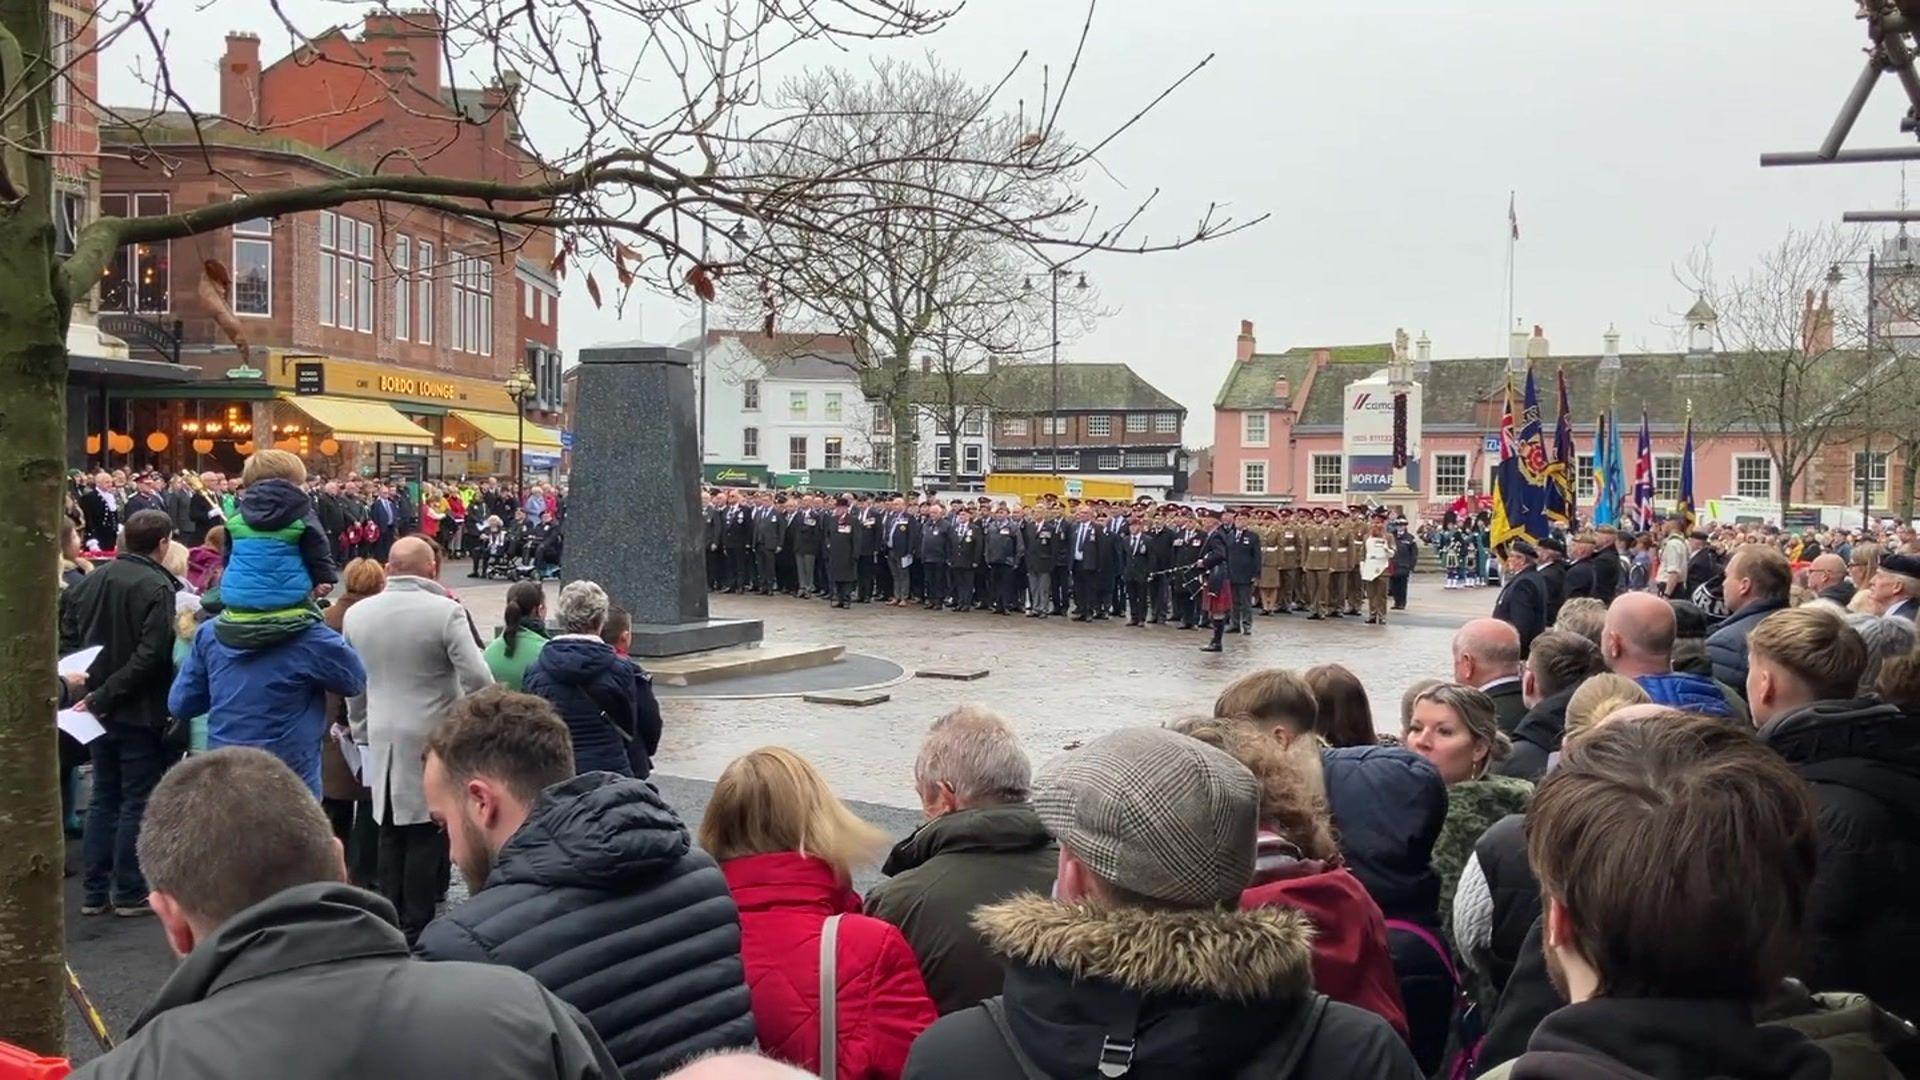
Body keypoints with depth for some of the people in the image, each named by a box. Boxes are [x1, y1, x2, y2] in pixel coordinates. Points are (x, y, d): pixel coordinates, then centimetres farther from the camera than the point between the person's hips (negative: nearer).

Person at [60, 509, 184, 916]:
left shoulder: (90, 581, 6)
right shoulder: (156, 587, -16)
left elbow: (68, 638, 9)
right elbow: (151, 654, -23)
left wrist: (96, 693, 6)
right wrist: (105, 695, -16)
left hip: (100, 710, 7)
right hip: (140, 711, -7)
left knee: (103, 799, 15)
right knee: (137, 802, 3)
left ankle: (94, 892, 19)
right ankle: (130, 893, 8)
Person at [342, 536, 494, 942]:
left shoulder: (357, 614, 3)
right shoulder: (446, 611, -14)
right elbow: (477, 677, -16)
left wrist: (361, 732, 23)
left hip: (382, 740, 5)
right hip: (433, 737, -5)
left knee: (391, 833, 13)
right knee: (427, 834, 2)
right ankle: (416, 928, 7)